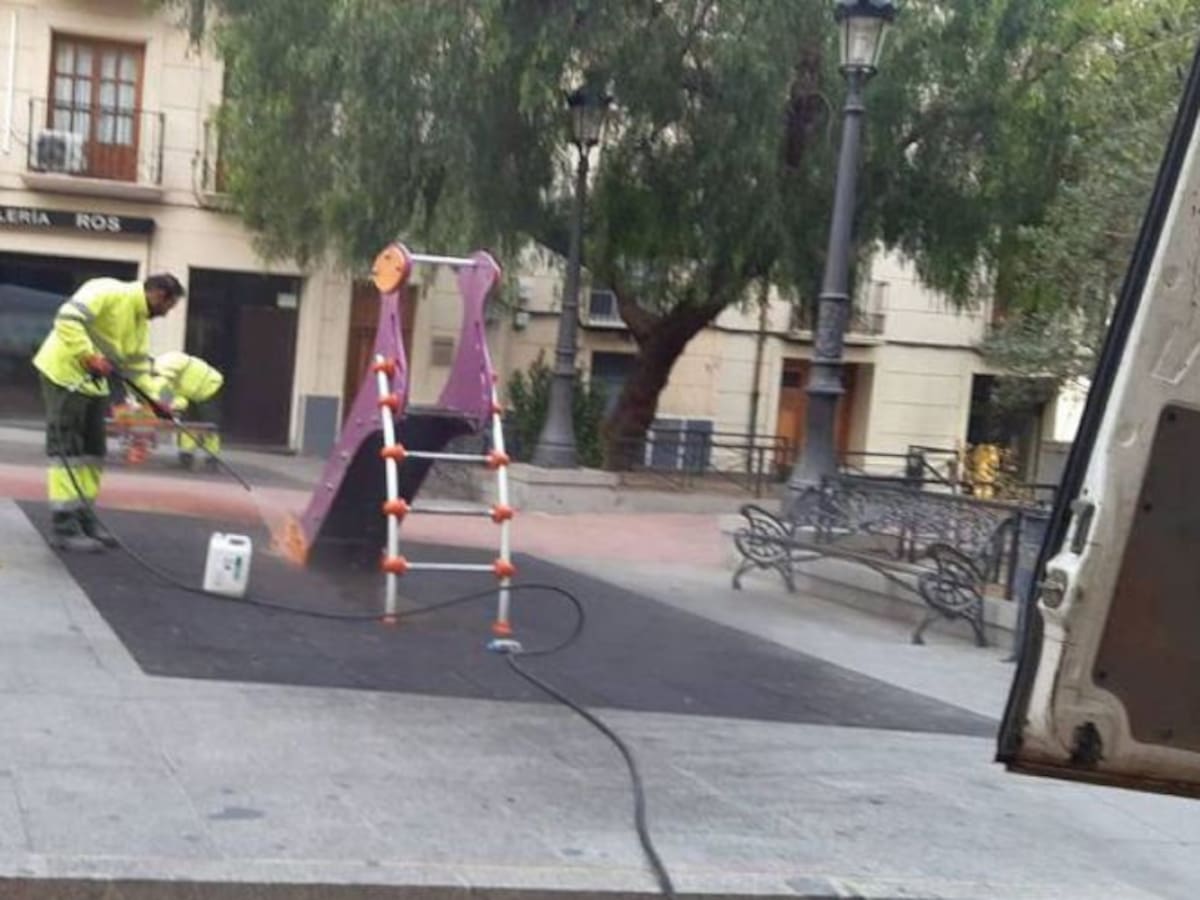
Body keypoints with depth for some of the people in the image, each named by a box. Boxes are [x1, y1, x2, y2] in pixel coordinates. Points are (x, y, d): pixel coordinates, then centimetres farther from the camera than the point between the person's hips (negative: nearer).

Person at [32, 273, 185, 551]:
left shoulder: (141, 322, 12)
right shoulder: (107, 292, -16)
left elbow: (138, 368, 13)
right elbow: (68, 319, -27)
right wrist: (89, 356, -28)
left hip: (93, 382, 9)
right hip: (65, 373, -9)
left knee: (92, 450, 11)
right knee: (67, 449, -8)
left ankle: (83, 515, 21)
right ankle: (64, 525, -6)